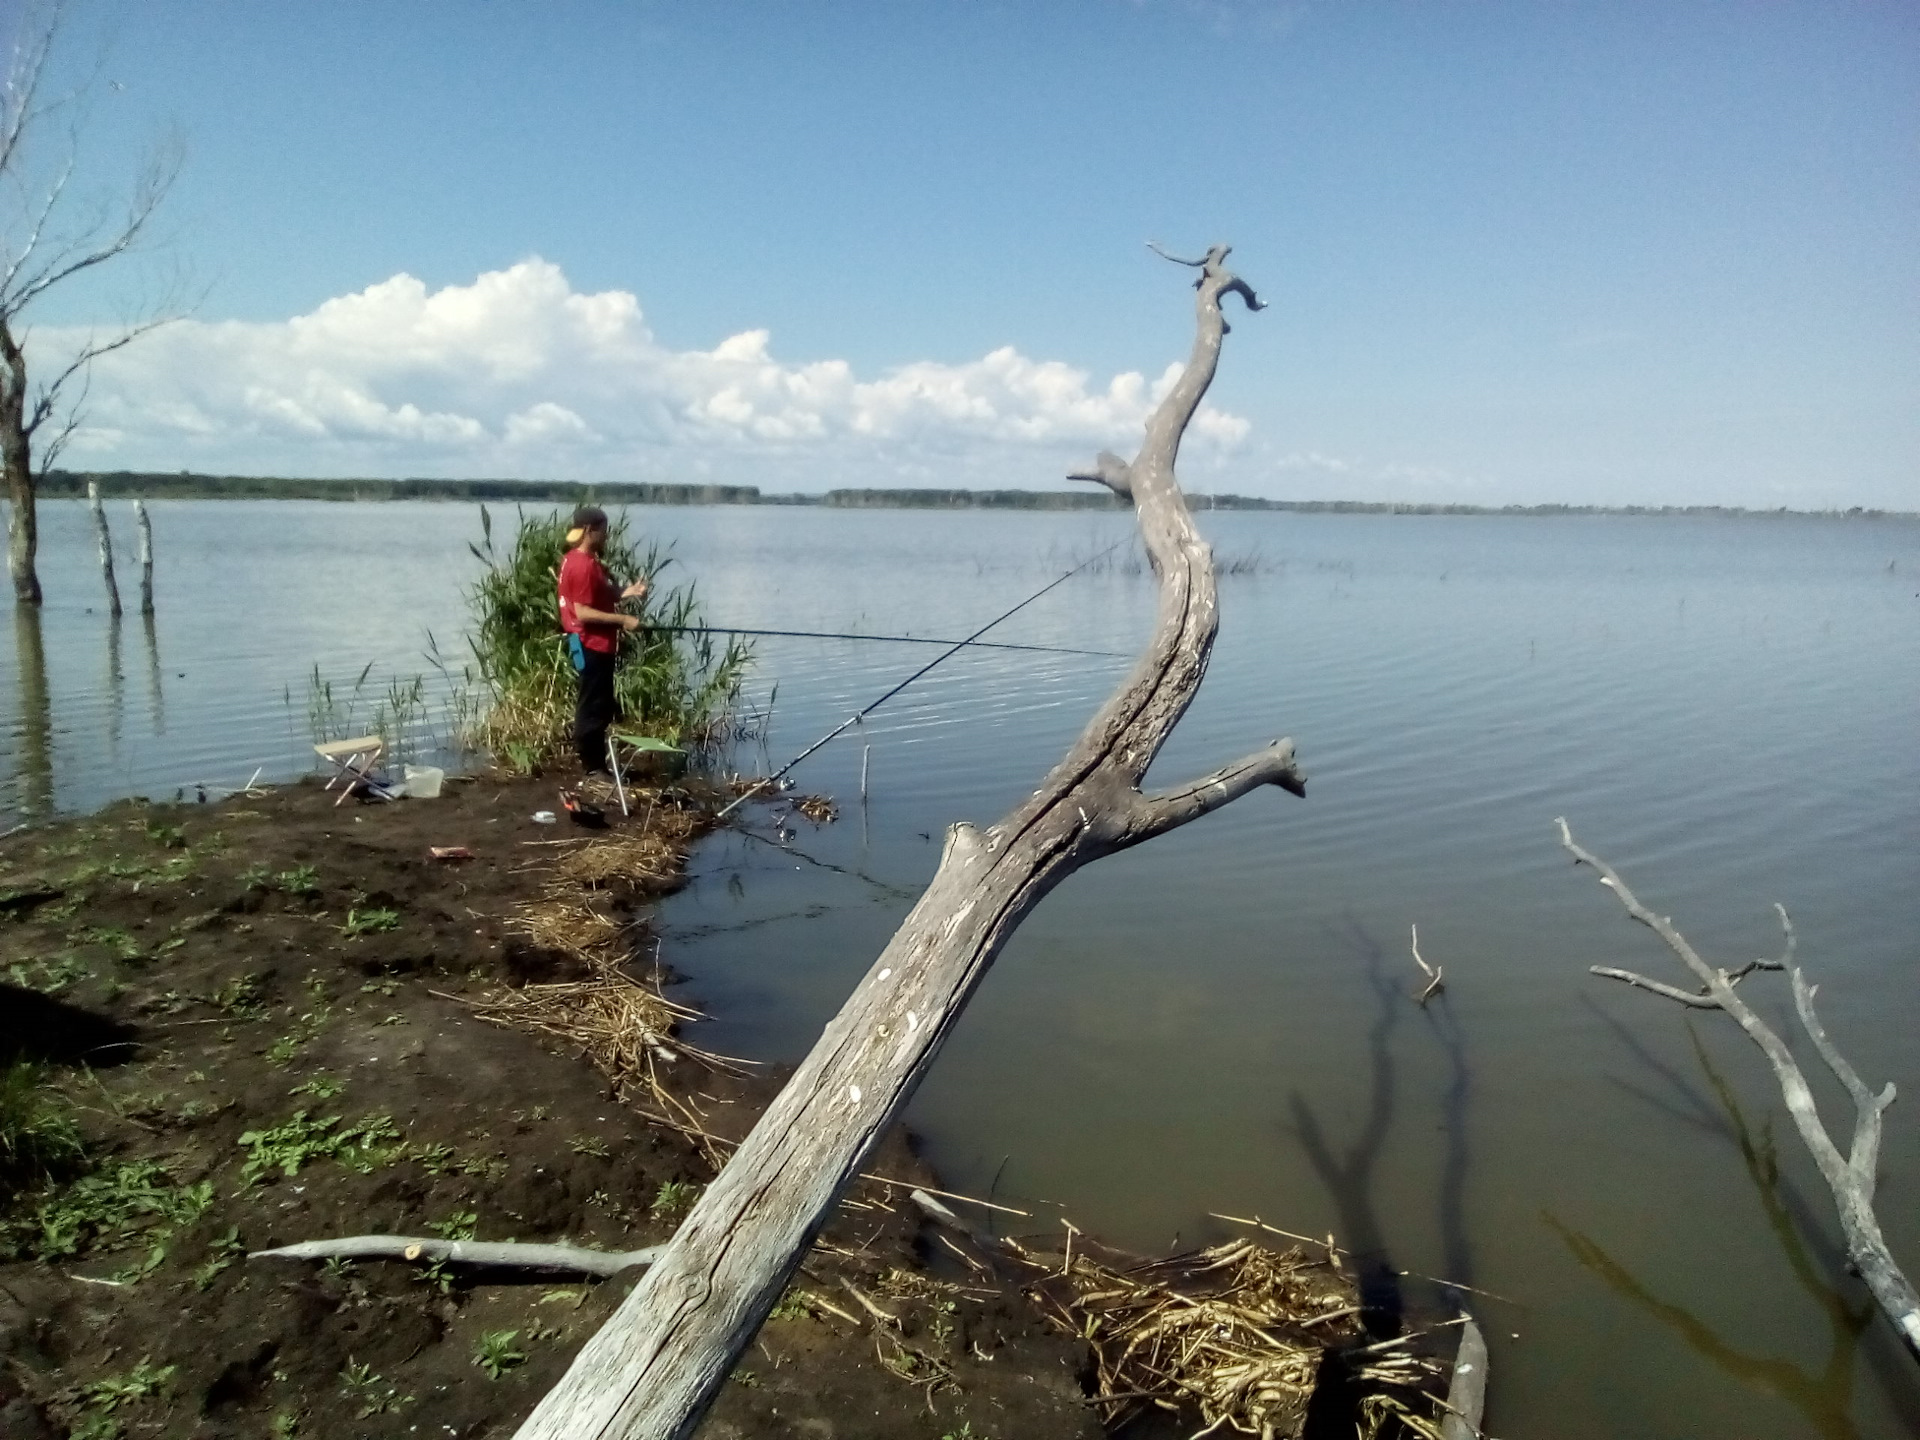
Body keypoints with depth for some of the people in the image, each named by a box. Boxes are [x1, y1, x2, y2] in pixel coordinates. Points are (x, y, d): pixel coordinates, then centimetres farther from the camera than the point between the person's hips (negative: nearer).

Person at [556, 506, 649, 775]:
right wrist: (622, 620, -22)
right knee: (594, 707, -4)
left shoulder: (585, 560, 13)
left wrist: (626, 593, 7)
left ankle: (595, 762, 23)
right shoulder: (583, 565, -19)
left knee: (600, 705, 15)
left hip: (596, 644, 11)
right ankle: (593, 767, 3)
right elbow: (583, 612, -23)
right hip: (592, 646, -11)